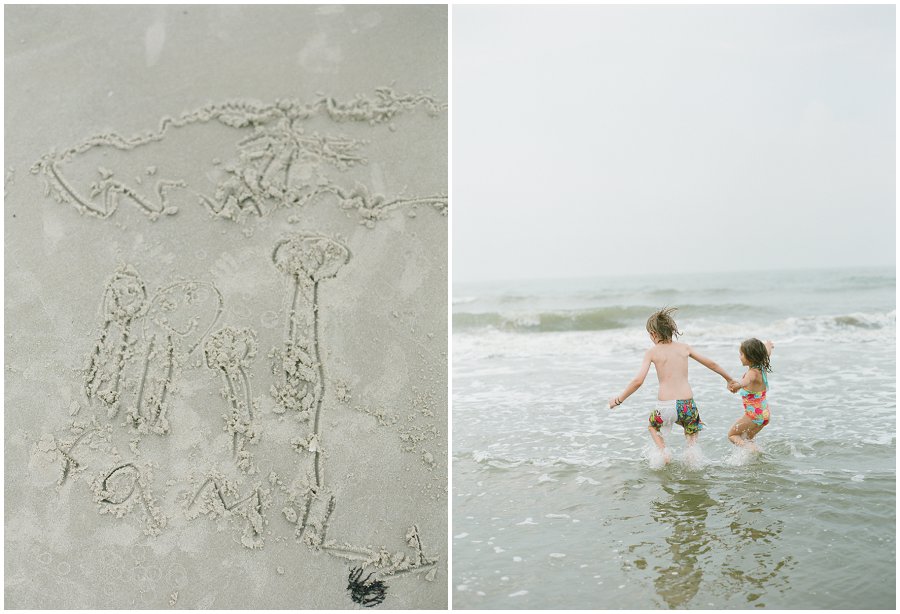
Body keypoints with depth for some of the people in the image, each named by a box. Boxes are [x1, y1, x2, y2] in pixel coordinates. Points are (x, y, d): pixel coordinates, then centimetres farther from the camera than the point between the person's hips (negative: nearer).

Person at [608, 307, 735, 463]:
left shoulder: (652, 352, -2)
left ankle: (664, 452, 8)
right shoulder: (684, 347, 8)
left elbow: (638, 381, -10)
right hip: (687, 403, 2)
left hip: (665, 405, -2)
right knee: (692, 433, 30)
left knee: (652, 426, 29)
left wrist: (619, 399, 1)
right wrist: (729, 378, 33)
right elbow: (710, 364, 16)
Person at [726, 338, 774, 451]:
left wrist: (738, 385, -75)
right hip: (764, 412, 9)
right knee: (745, 438, 23)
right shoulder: (762, 367, 1)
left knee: (732, 435, 6)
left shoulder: (753, 372, -25)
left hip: (754, 414, -9)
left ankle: (750, 447, -16)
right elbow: (767, 352, 25)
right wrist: (769, 344, 47)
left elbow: (747, 380, -52)